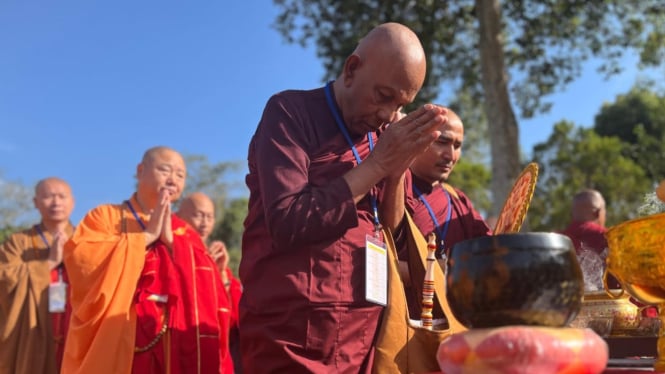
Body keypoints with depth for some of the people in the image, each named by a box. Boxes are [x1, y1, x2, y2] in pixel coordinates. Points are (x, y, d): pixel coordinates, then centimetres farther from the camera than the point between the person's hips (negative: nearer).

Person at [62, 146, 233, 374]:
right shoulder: (105, 217, 8)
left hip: (174, 353, 3)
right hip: (115, 351, -3)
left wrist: (171, 240, -5)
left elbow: (207, 288, 4)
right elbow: (80, 258, -11)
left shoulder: (186, 235, 18)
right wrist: (146, 235, -7)